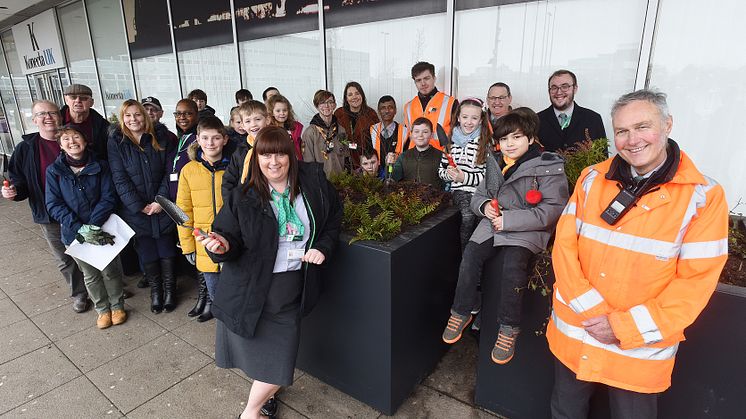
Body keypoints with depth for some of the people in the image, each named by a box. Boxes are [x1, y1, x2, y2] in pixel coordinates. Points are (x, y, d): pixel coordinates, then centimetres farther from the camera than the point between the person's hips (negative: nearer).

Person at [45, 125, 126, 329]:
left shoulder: (100, 166, -4)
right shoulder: (54, 171, -3)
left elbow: (108, 198, -9)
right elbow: (53, 204, -7)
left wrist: (93, 226, -19)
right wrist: (80, 229, -19)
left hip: (103, 230, -1)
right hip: (74, 234, 1)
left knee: (110, 270, 8)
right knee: (90, 275, 14)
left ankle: (117, 305, 30)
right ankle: (102, 309, 33)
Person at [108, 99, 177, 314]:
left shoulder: (160, 138, 0)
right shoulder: (116, 142, -1)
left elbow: (170, 171, -3)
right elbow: (120, 179, -5)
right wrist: (140, 206, -12)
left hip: (163, 206, 0)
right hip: (135, 209, 0)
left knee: (166, 249, 6)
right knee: (146, 252, 7)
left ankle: (170, 288, 23)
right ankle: (155, 289, 26)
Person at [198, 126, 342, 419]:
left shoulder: (313, 182, -3)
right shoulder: (242, 197, -8)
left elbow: (334, 217, 9)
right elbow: (231, 239, -6)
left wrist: (324, 247, -5)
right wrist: (222, 246, -28)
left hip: (290, 290, 1)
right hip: (249, 288, -1)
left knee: (280, 362, 6)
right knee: (254, 351, 14)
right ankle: (263, 391, 50)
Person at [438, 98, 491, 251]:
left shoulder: (485, 144, 1)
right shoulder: (451, 142, 13)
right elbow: (441, 170, 17)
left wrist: (464, 177, -14)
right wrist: (449, 174, -4)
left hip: (478, 191, -2)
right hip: (458, 190, 2)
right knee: (468, 214, -27)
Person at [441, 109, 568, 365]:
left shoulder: (548, 167, -5)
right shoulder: (496, 164, 12)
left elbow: (553, 210, -13)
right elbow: (478, 196, 19)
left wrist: (509, 219, -18)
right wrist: (485, 206, -7)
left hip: (527, 231, -4)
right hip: (493, 224, 5)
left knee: (513, 263, -30)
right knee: (470, 255, -19)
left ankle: (508, 329, -11)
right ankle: (462, 312, 1)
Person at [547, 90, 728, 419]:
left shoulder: (703, 196, -9)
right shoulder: (592, 179, -2)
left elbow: (696, 282, -12)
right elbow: (564, 245, -5)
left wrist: (624, 327, -18)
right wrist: (593, 312, -14)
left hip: (640, 350, -2)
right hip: (572, 337, 3)